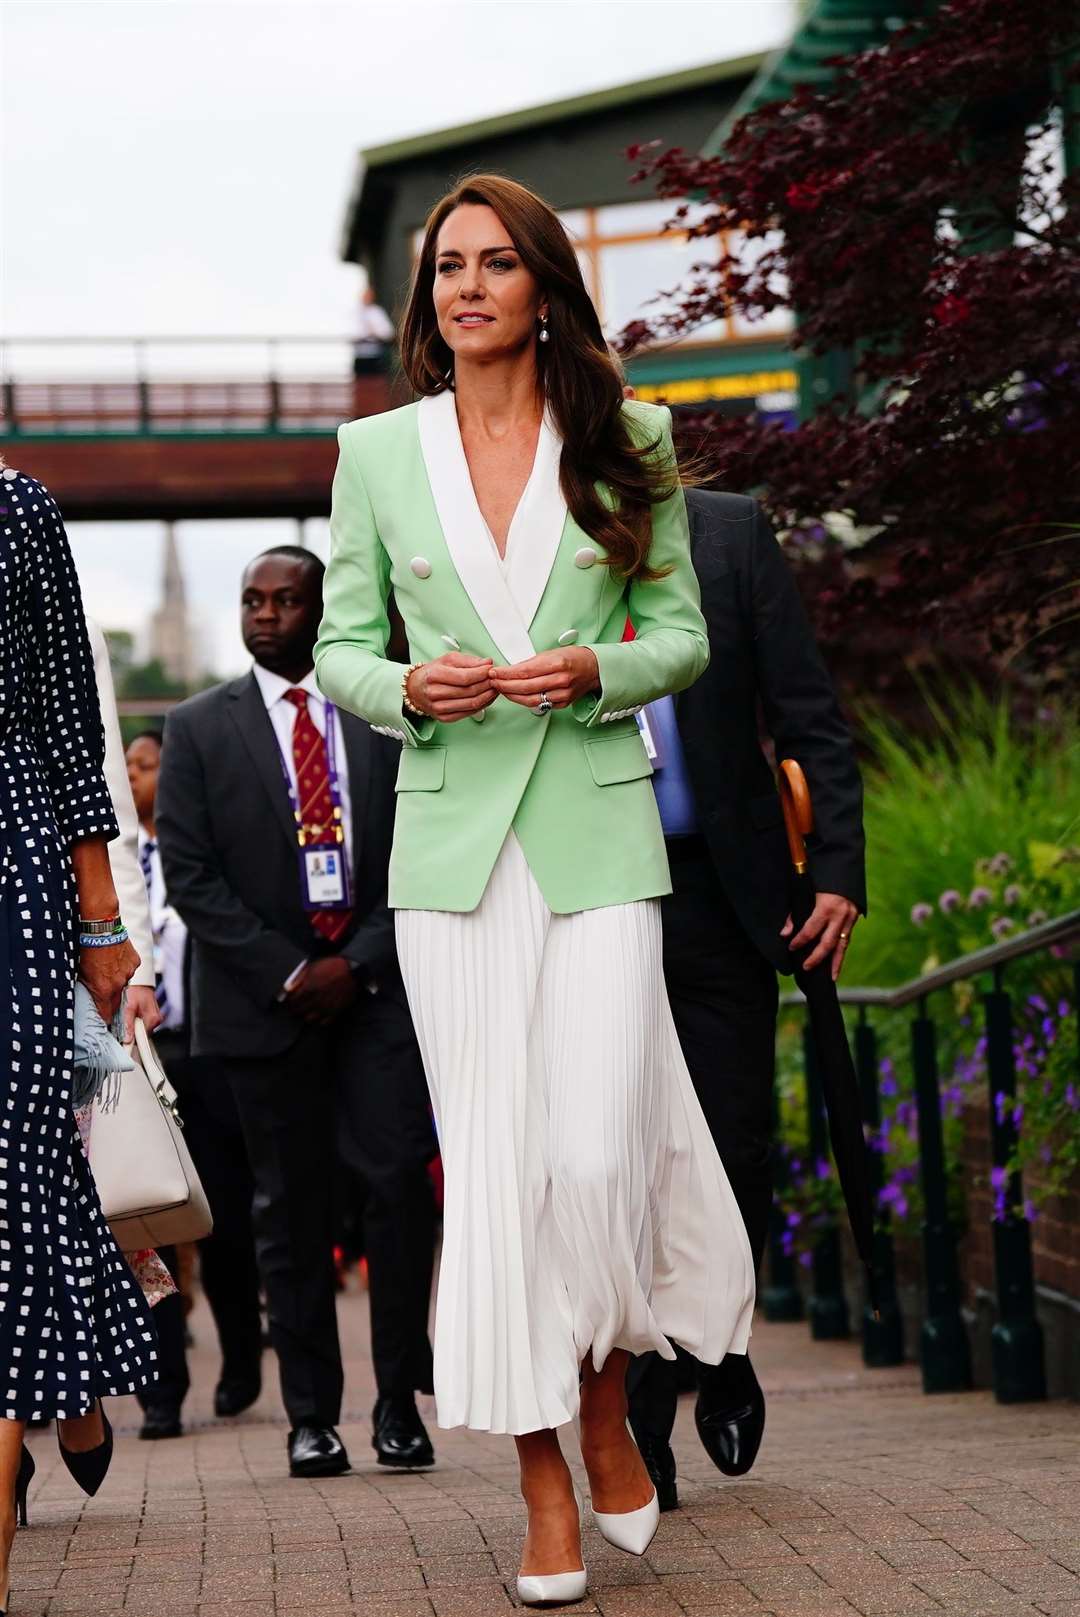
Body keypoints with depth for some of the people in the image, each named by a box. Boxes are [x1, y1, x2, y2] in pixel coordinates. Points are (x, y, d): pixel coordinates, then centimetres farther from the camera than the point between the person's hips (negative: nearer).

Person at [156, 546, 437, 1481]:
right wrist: (289, 973, -8)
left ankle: (400, 1400, 2)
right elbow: (189, 873, 0)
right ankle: (313, 1417, 9)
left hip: (377, 987, 0)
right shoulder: (199, 729, 6)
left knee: (400, 1181, -9)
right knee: (291, 1205, 2)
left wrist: (358, 963, -8)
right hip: (262, 999, 0)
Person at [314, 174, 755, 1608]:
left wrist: (597, 668, -11)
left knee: (595, 1152, -11)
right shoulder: (377, 453, 8)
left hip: (597, 830, -1)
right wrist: (409, 688, -10)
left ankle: (608, 1404, 16)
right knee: (492, 1159, 0)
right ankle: (544, 1484, 8)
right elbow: (339, 647, 11)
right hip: (450, 841, 1)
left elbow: (682, 631, 10)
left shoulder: (629, 442, 7)